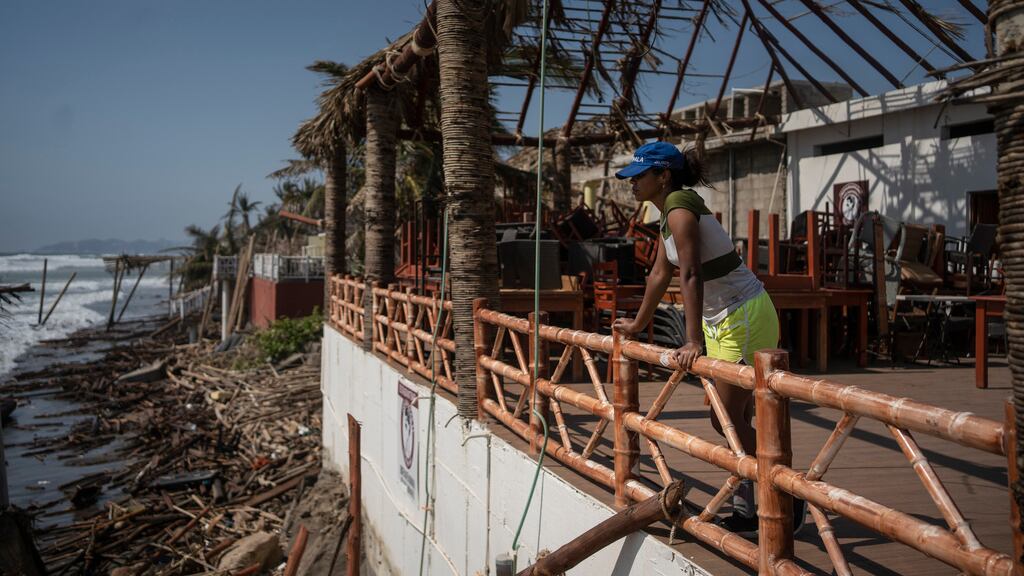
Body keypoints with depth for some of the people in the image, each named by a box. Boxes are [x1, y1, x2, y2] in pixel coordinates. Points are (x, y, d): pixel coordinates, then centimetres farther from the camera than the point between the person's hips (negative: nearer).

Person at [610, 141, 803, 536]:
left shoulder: (680, 209, -18)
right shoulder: (672, 212, 11)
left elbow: (691, 276, -29)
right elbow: (660, 274, 20)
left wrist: (694, 342, -36)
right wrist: (638, 324, 27)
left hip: (745, 319, -10)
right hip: (723, 321, 10)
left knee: (727, 421, -3)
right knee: (736, 420, 14)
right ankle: (746, 509, 26)